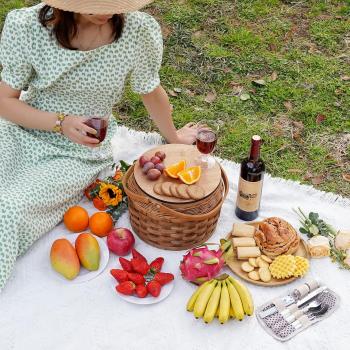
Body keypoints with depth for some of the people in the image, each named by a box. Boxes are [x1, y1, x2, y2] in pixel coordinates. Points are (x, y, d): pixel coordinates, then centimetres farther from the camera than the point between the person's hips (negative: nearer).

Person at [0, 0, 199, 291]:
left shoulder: (137, 30, -18)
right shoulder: (28, 26, -15)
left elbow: (151, 92, 1)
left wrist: (174, 137, 17)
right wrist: (61, 123, -23)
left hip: (79, 155, -2)